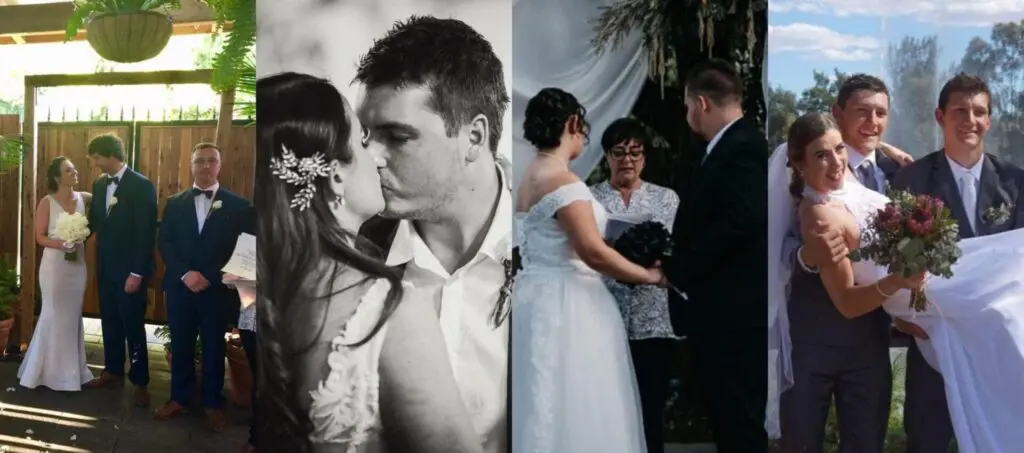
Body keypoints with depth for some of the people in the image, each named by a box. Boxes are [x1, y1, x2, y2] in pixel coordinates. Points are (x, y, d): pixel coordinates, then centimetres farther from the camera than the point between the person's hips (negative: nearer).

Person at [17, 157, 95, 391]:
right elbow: (40, 236, -7)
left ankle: (71, 368, 22)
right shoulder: (47, 202, -7)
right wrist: (60, 244, -23)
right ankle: (49, 369, 15)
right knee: (54, 315, 3)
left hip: (77, 264, 4)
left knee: (73, 315, 12)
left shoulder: (84, 198, 3)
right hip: (55, 264, -4)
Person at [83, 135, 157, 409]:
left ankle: (140, 382, 11)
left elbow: (146, 234, -15)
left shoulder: (142, 186, -14)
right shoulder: (99, 185, 8)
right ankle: (113, 372, 28)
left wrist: (137, 273, -17)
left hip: (130, 270, -6)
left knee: (133, 326, 1)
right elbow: (94, 221, 13)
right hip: (105, 268, 6)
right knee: (110, 323, 15)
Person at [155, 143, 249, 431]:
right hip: (180, 286, 2)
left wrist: (209, 277, -13)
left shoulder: (237, 205, -1)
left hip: (217, 289, -2)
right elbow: (164, 243, 2)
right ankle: (180, 397, 24)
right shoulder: (175, 203, 8)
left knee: (213, 347, 8)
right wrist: (185, 274, -13)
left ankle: (213, 403, 19)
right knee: (180, 345, 10)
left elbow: (240, 250, -4)